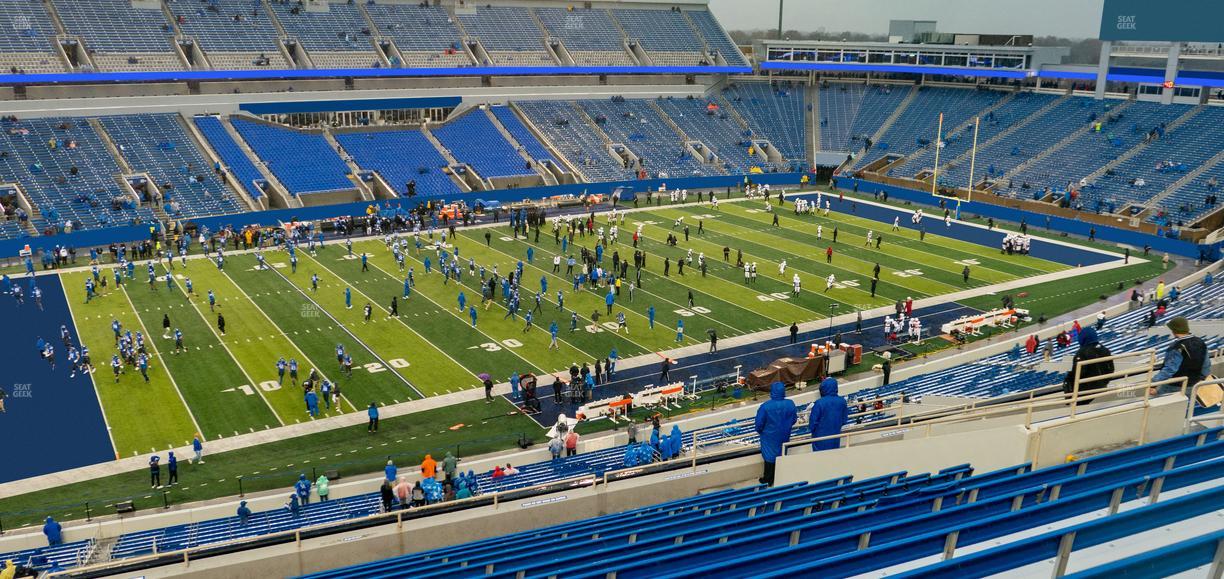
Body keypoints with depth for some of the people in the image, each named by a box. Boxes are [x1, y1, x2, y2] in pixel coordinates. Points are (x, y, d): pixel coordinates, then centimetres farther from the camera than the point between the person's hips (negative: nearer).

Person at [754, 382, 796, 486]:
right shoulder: (790, 404, -19)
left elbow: (759, 423, -18)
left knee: (770, 457, 17)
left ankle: (768, 479, 32)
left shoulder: (765, 407, -30)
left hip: (770, 436, -3)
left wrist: (760, 431, 4)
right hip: (784, 436, 3)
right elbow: (794, 420, -3)